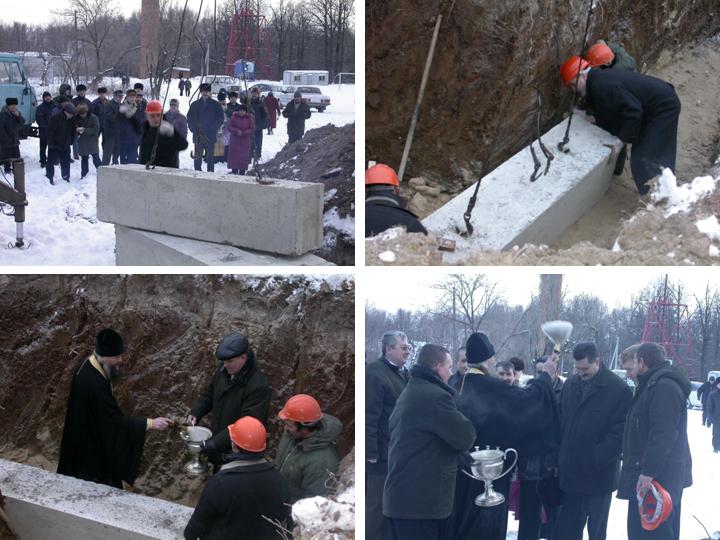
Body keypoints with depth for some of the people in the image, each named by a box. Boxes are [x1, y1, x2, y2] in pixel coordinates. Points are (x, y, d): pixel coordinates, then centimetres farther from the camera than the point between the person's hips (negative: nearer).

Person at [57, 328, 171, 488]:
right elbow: (115, 421, -30)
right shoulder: (95, 384, -36)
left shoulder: (88, 365, -6)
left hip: (86, 437, 9)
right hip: (92, 446, -9)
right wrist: (150, 423, -28)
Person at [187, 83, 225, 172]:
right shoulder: (195, 104, 8)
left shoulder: (215, 105, 4)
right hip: (198, 136, 1)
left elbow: (221, 118, 5)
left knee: (210, 157, 1)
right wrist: (193, 129, -3)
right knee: (198, 157, 0)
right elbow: (189, 118, 11)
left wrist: (213, 128, -6)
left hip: (211, 136, -1)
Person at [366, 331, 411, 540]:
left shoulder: (403, 373, 14)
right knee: (376, 505, -2)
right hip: (382, 454, -8)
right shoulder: (374, 372, -13)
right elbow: (369, 416, -18)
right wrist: (371, 452, -21)